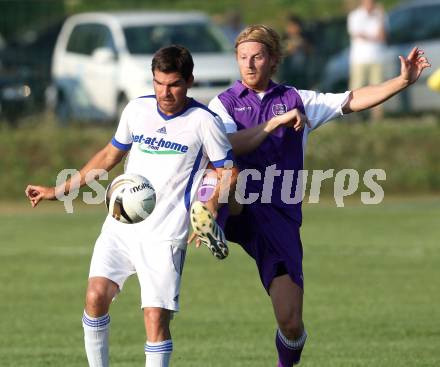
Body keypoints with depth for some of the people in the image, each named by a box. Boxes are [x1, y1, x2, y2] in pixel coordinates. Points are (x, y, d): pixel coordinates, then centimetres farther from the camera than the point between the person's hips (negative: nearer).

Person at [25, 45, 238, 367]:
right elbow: (109, 156, 22)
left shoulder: (203, 121, -5)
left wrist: (208, 211, -14)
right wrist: (60, 190, 22)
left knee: (156, 318, -12)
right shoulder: (137, 110, 8)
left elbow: (228, 172, 2)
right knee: (96, 295, -13)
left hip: (166, 235, -4)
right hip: (120, 225, 4)